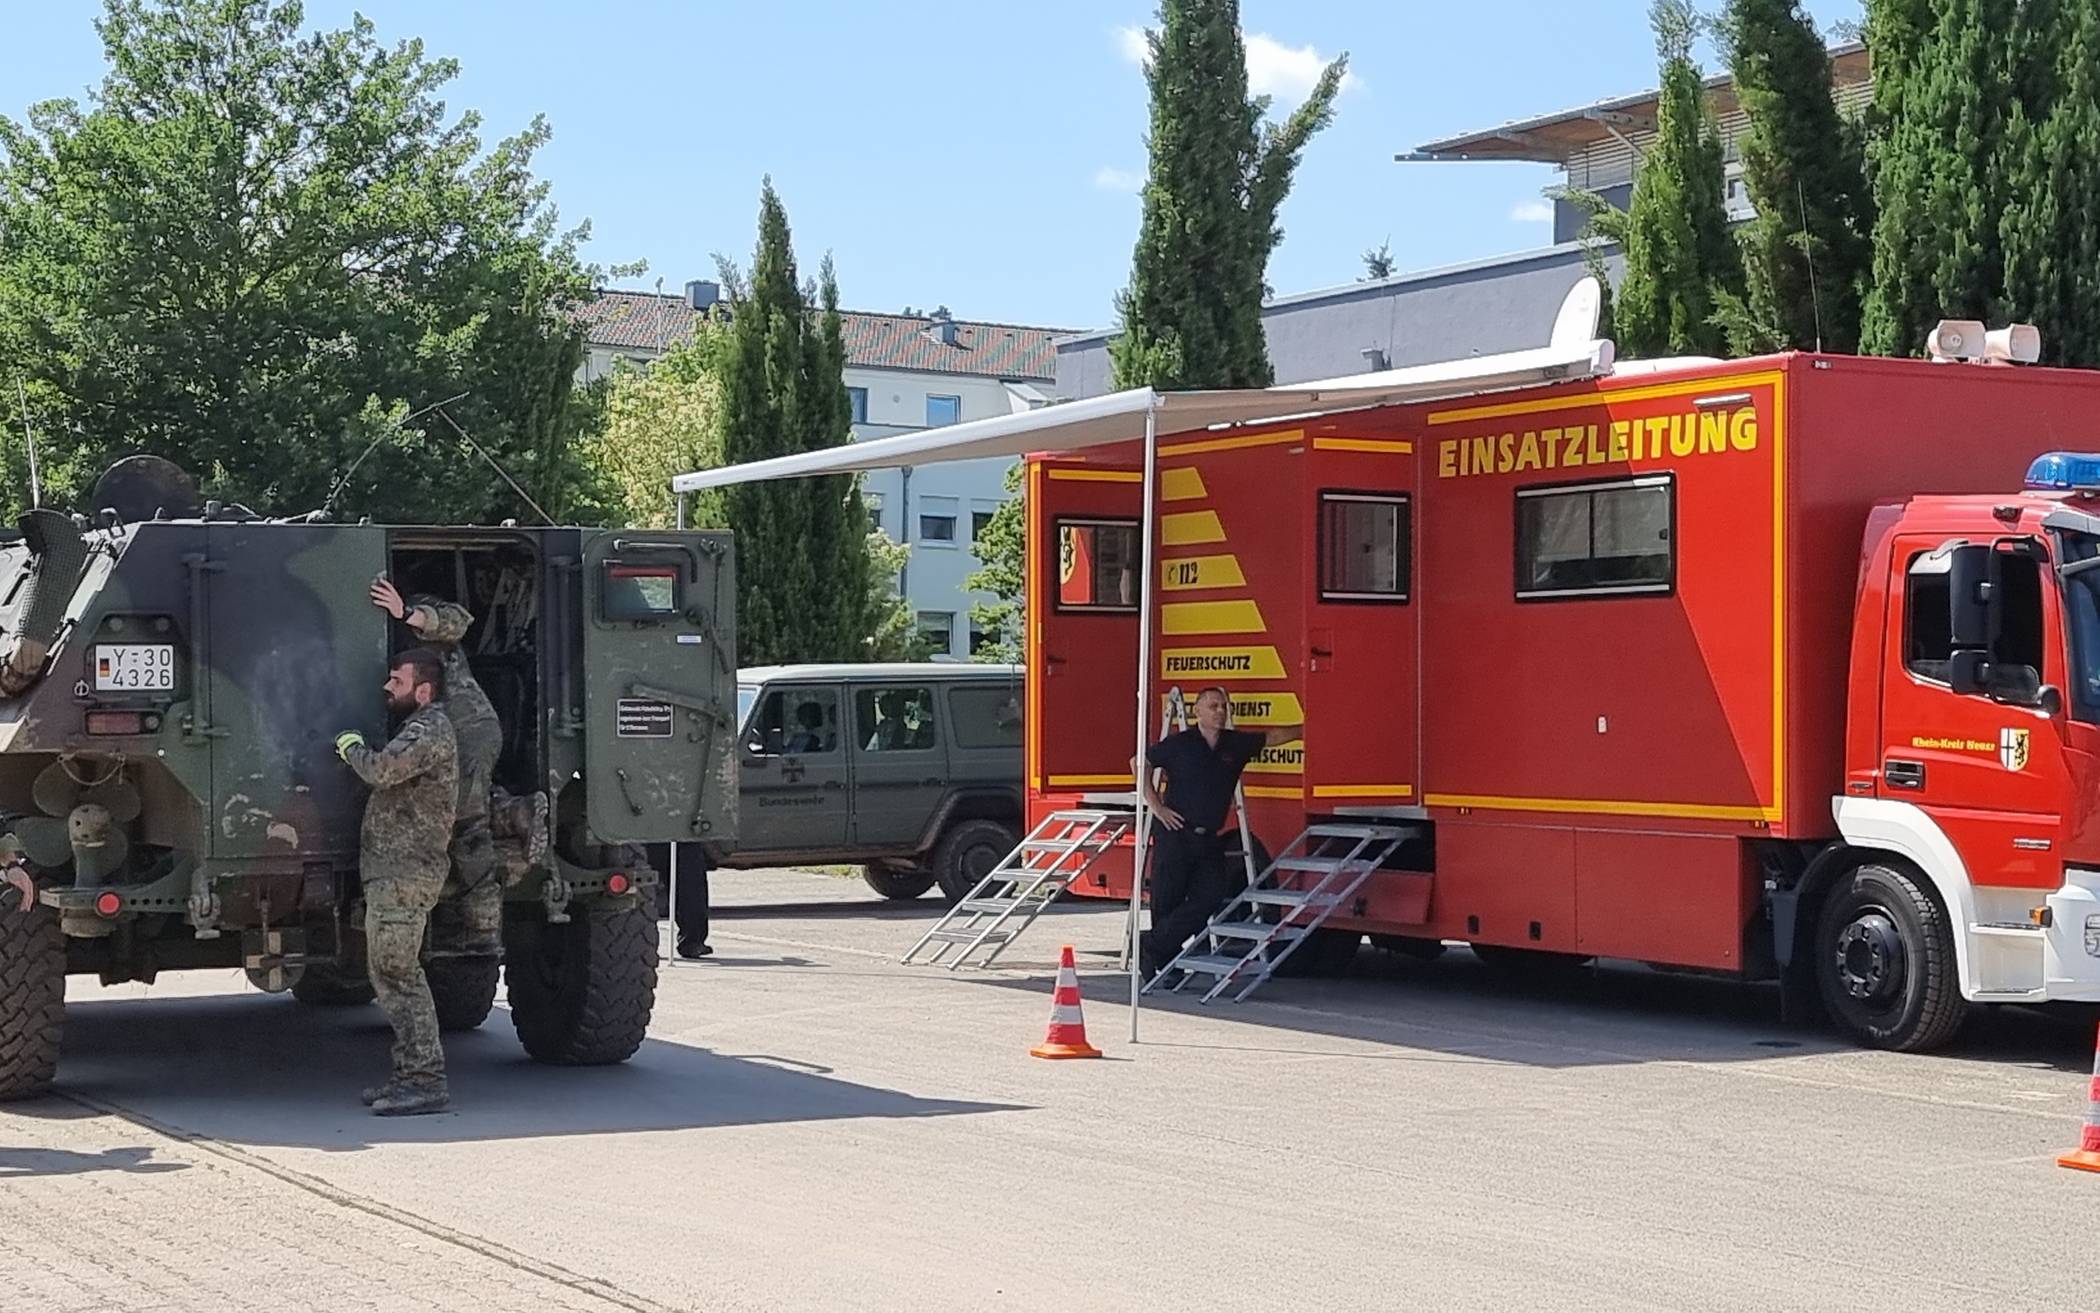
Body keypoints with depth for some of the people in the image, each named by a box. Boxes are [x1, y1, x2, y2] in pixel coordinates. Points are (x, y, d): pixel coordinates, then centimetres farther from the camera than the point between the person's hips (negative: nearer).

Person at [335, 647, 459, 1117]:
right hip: (394, 871, 11)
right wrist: (355, 749, 20)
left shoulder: (430, 731, -11)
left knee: (396, 975, -12)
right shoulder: (421, 729, 22)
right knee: (394, 975, 13)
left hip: (404, 872, -11)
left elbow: (382, 769, -24)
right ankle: (412, 1074, 17)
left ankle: (425, 1080, -12)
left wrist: (350, 746, -7)